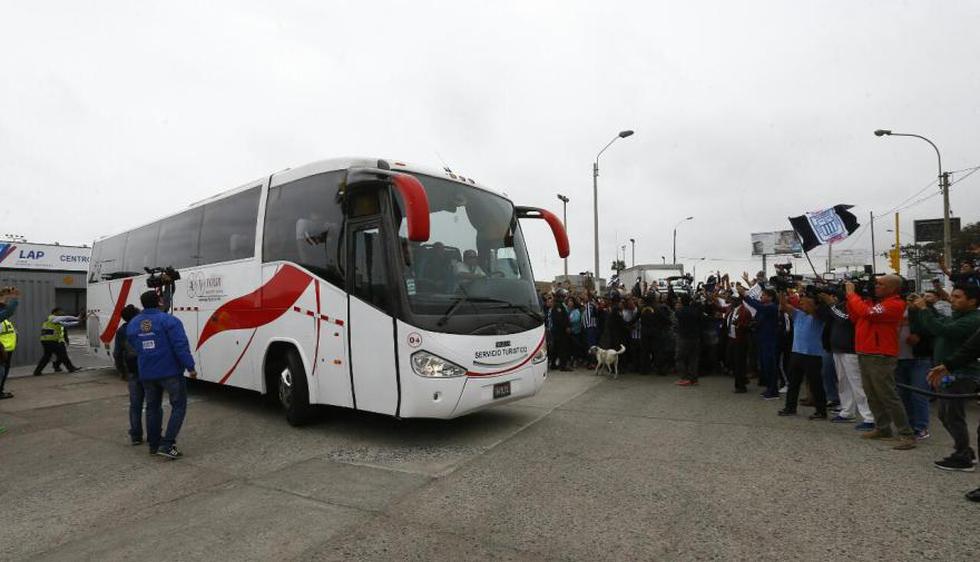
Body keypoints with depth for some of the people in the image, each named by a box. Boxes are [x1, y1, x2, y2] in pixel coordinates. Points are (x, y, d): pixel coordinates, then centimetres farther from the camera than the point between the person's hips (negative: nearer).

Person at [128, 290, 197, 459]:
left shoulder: (132, 324, 7)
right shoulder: (168, 320, -14)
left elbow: (134, 347, 14)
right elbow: (181, 346, -19)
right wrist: (190, 367, -15)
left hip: (146, 374, 6)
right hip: (170, 372, -6)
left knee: (152, 407, 19)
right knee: (178, 406, 4)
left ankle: (153, 444, 26)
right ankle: (167, 445, -4)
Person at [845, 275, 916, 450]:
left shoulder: (894, 304, -12)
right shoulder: (873, 300, 12)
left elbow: (867, 312, -26)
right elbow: (855, 318, 15)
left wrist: (852, 294, -13)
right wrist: (850, 297, 6)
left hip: (880, 357, -9)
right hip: (865, 355, 9)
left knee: (888, 396, -6)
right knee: (872, 396, 15)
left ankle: (907, 435, 2)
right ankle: (882, 428, 25)